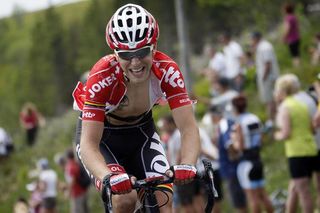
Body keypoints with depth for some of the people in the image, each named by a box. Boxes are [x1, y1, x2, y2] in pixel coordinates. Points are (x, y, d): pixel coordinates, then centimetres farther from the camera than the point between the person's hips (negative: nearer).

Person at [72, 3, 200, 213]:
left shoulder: (167, 70, -27)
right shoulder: (102, 76, -35)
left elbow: (189, 127, -30)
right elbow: (89, 144, -38)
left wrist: (187, 165, -51)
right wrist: (109, 177, -57)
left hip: (141, 132, 3)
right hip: (100, 135, -3)